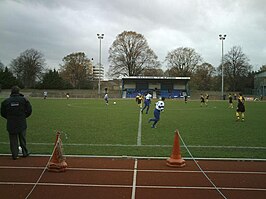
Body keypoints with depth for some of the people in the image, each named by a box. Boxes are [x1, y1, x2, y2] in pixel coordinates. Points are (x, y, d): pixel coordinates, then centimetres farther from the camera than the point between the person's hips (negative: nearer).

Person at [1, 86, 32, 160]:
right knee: (22, 139, 14)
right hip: (22, 123, 0)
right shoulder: (23, 99, -5)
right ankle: (25, 152, 23)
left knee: (13, 140, 9)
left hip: (11, 124, 0)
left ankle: (15, 155, 13)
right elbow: (29, 110, -3)